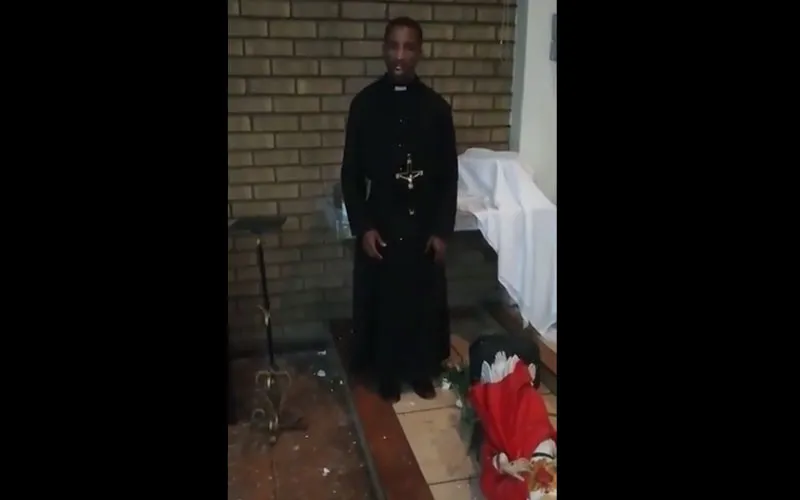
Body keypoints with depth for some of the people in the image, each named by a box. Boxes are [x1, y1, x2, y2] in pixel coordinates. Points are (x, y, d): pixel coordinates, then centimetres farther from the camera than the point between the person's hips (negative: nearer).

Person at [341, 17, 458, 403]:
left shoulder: (436, 106, -1)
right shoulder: (365, 103, -2)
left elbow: (449, 174, 1)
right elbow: (351, 172, -1)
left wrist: (442, 229, -4)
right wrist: (362, 226, -9)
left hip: (423, 224, 1)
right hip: (379, 223, -1)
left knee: (424, 299, 11)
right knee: (381, 300, 9)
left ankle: (421, 371, 32)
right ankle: (386, 374, 29)